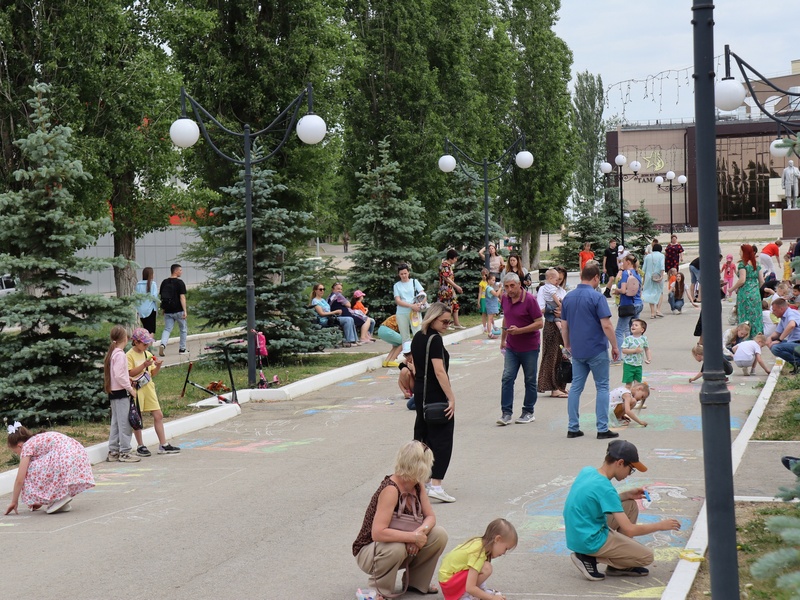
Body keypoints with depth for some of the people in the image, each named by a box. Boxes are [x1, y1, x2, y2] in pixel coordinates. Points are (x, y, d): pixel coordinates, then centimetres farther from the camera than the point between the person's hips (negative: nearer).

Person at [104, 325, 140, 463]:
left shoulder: (112, 353, 12)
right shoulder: (120, 355, -16)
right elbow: (119, 375, -21)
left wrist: (128, 379, 12)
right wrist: (130, 388, -14)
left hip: (113, 393, 10)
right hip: (121, 392, -9)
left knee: (116, 423, 13)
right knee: (125, 423, -4)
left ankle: (113, 452, 17)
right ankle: (124, 452, -2)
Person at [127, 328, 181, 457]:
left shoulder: (148, 354, 12)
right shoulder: (130, 355, -8)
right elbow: (130, 373, -17)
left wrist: (158, 366, -5)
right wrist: (144, 365, -22)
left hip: (148, 387, 6)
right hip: (136, 388, -6)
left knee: (158, 415, 3)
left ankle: (163, 445, 8)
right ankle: (140, 446, 11)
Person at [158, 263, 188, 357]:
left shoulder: (164, 282, 7)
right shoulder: (180, 282, -10)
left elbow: (161, 296, 12)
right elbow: (182, 297, -15)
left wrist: (163, 309, 22)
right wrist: (185, 311, -16)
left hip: (167, 311, 4)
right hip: (178, 310, -4)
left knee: (167, 329, 5)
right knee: (183, 329, 14)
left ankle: (162, 345, -20)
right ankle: (182, 348, 19)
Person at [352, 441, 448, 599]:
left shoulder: (417, 485, -4)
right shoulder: (390, 490, -29)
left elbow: (430, 517, -4)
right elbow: (377, 533, -38)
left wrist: (420, 531, -27)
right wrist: (414, 536, -34)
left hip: (403, 546, 7)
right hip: (368, 552, -7)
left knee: (439, 535, -11)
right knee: (396, 548, -40)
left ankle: (417, 582, 9)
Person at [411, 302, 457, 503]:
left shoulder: (417, 337, 11)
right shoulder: (435, 339, -17)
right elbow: (439, 371, -23)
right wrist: (451, 398, -22)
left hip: (420, 392, 9)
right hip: (435, 395, -9)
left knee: (423, 434, 17)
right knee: (442, 439, -7)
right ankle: (436, 485, -16)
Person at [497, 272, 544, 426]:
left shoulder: (529, 299, -15)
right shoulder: (505, 299, 4)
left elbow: (539, 323, -16)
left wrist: (519, 330, -24)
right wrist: (503, 339, 23)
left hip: (529, 348, -5)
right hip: (511, 348, 5)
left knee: (530, 380, 7)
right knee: (507, 378, -6)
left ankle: (528, 412, 18)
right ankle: (506, 413, -6)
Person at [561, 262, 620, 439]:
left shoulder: (568, 297, 6)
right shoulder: (596, 297, -13)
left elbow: (564, 326, 11)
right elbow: (606, 326, -16)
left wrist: (567, 345, 22)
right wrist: (615, 346, -5)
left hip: (577, 350, 5)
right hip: (596, 350, -5)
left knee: (576, 387, 10)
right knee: (602, 387, 3)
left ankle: (573, 428, 9)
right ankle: (602, 429, 0)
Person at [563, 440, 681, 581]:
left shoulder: (586, 471, 1)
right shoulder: (605, 488, -24)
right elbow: (629, 530, -23)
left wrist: (627, 495, 9)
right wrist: (660, 525, -9)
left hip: (576, 535, 9)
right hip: (590, 542, -9)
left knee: (631, 506, 18)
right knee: (646, 556, -2)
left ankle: (617, 566, 17)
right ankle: (590, 558, -2)